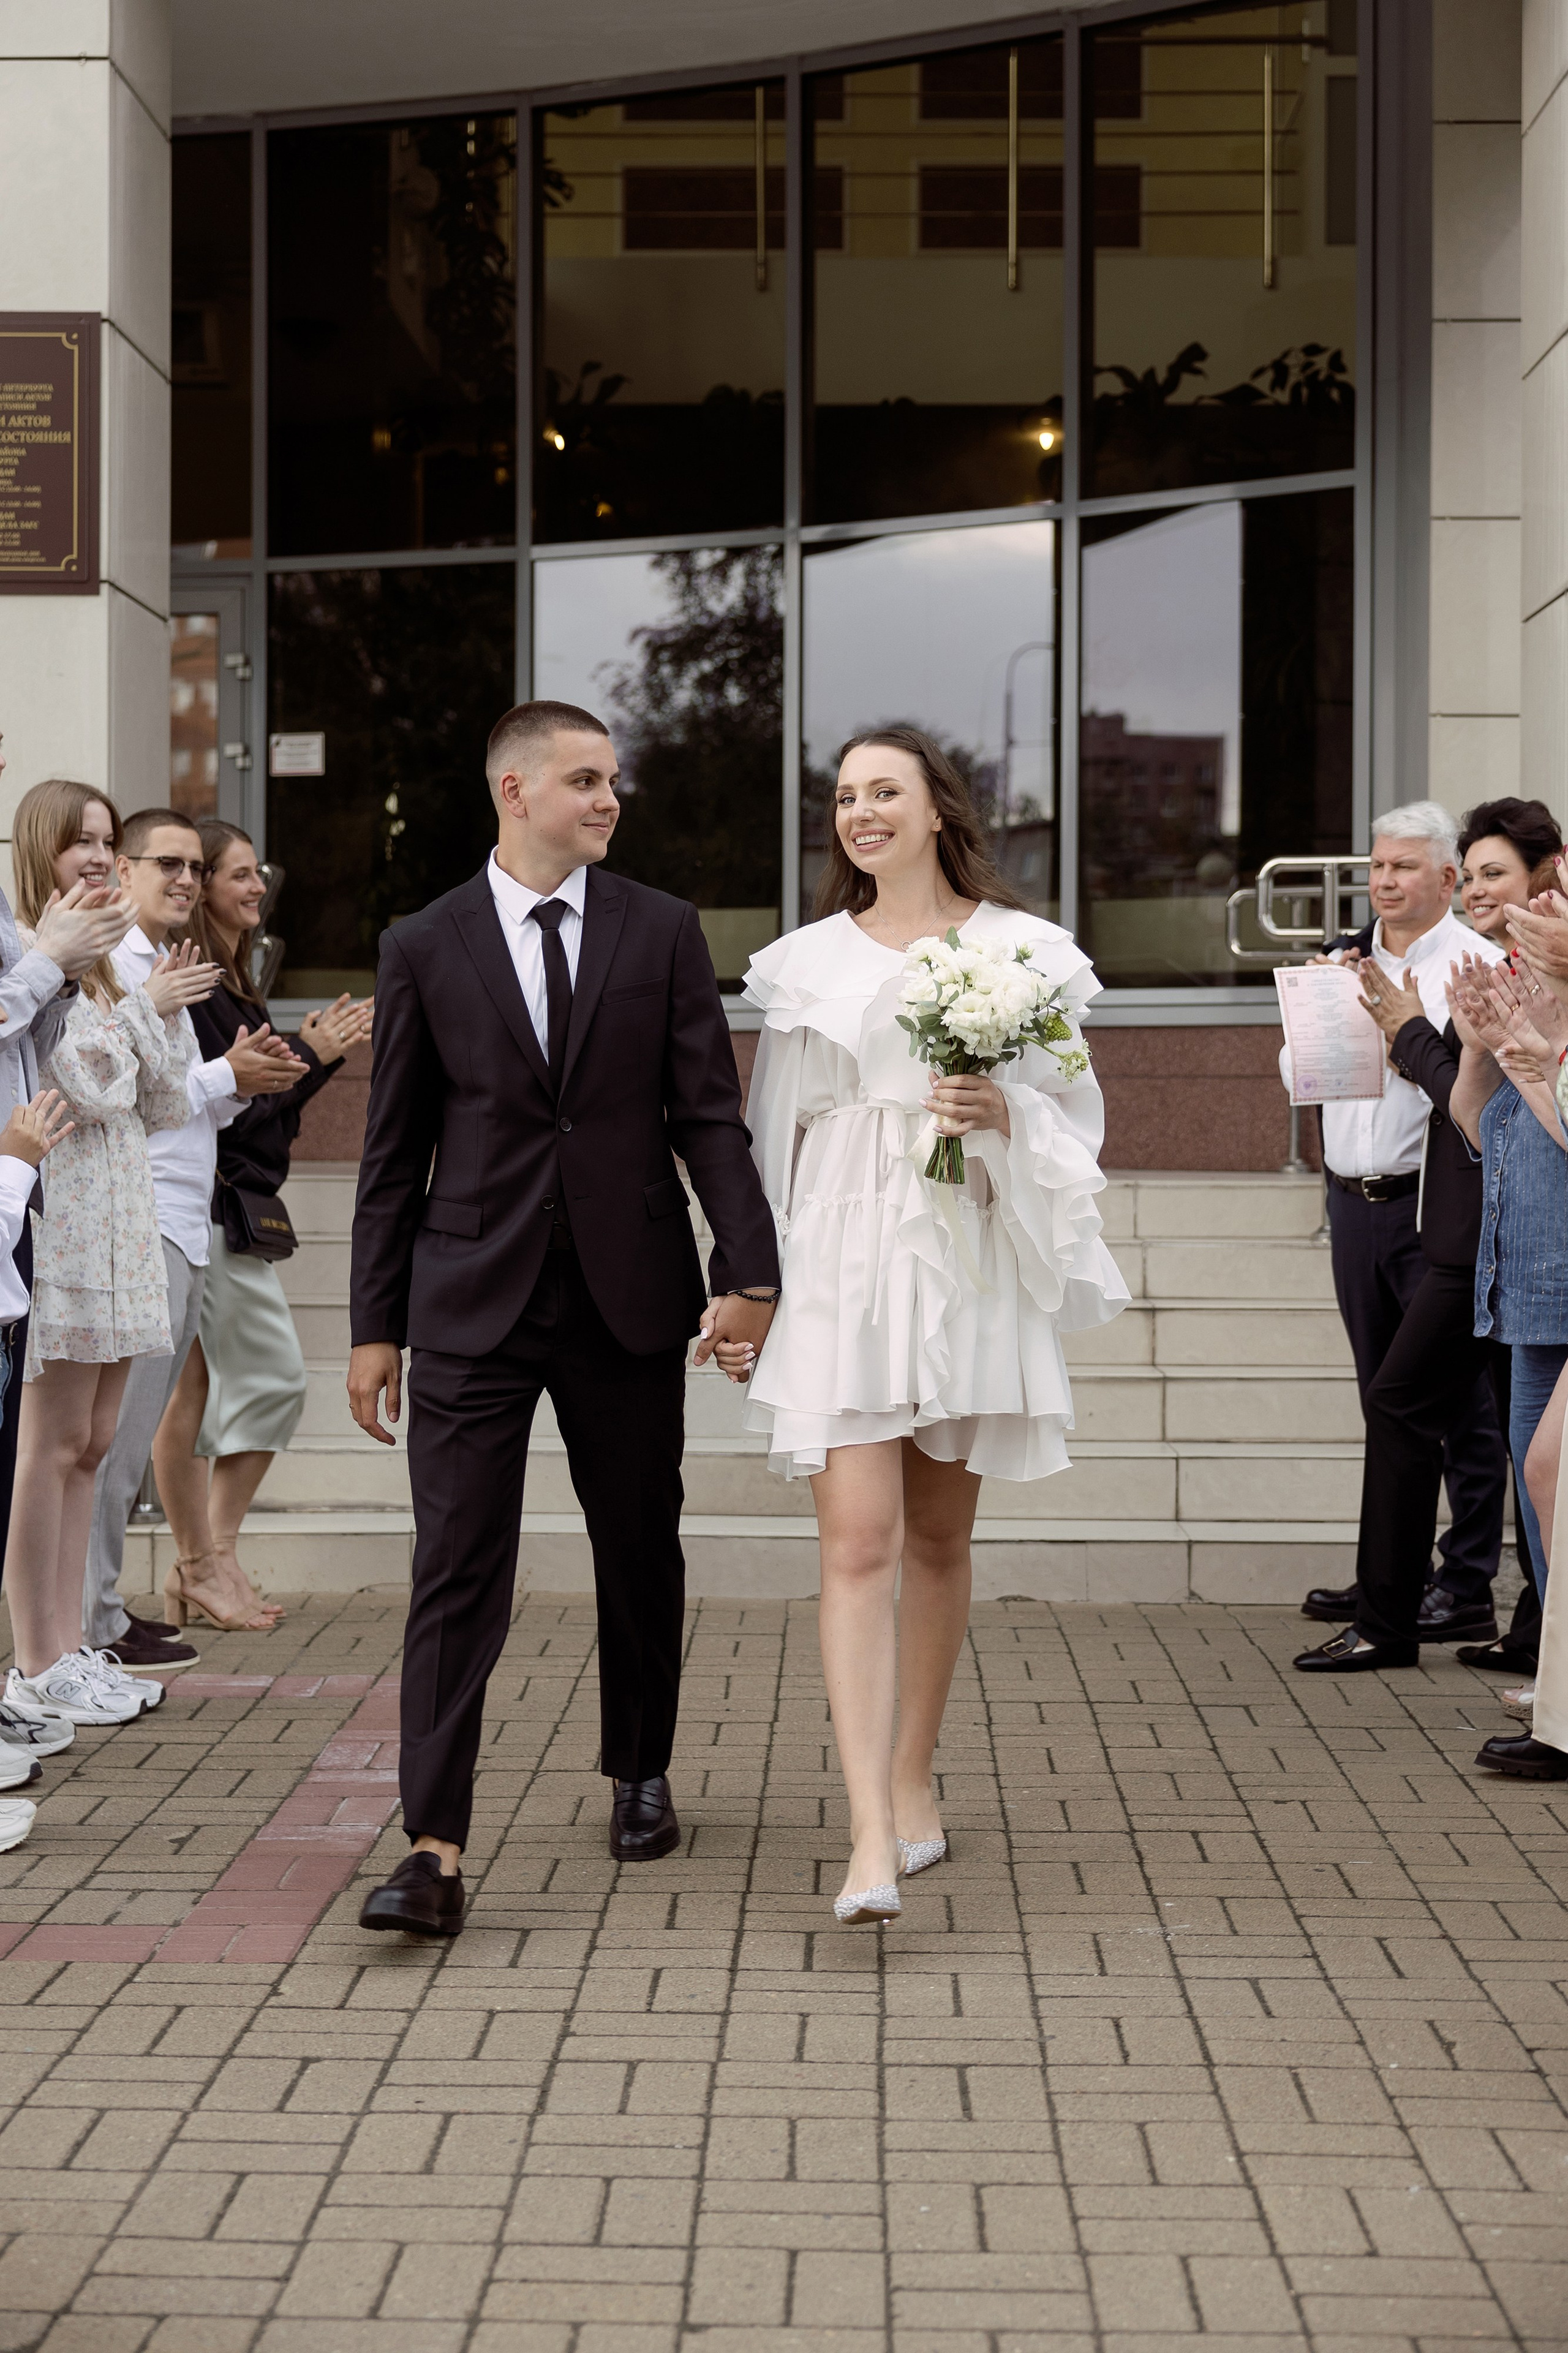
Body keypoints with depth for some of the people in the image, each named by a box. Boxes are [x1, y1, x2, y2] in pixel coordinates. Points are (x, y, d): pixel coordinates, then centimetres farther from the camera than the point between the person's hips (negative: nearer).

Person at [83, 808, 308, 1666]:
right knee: (115, 1431, -8)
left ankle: (98, 1603, 18)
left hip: (182, 1224, 10)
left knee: (131, 1430, 12)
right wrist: (224, 1078, -12)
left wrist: (241, 1077, 8)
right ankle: (93, 1626, -4)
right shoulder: (109, 965, -9)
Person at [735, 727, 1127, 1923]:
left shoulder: (1022, 950, 6)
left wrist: (1004, 1115, -13)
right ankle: (873, 1837, -16)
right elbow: (777, 1134, 13)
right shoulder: (811, 962, 10)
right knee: (858, 1543, -11)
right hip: (842, 1267, 0)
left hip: (969, 1262, 0)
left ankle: (912, 1776, 27)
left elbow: (1077, 1113, 8)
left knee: (938, 1538, 10)